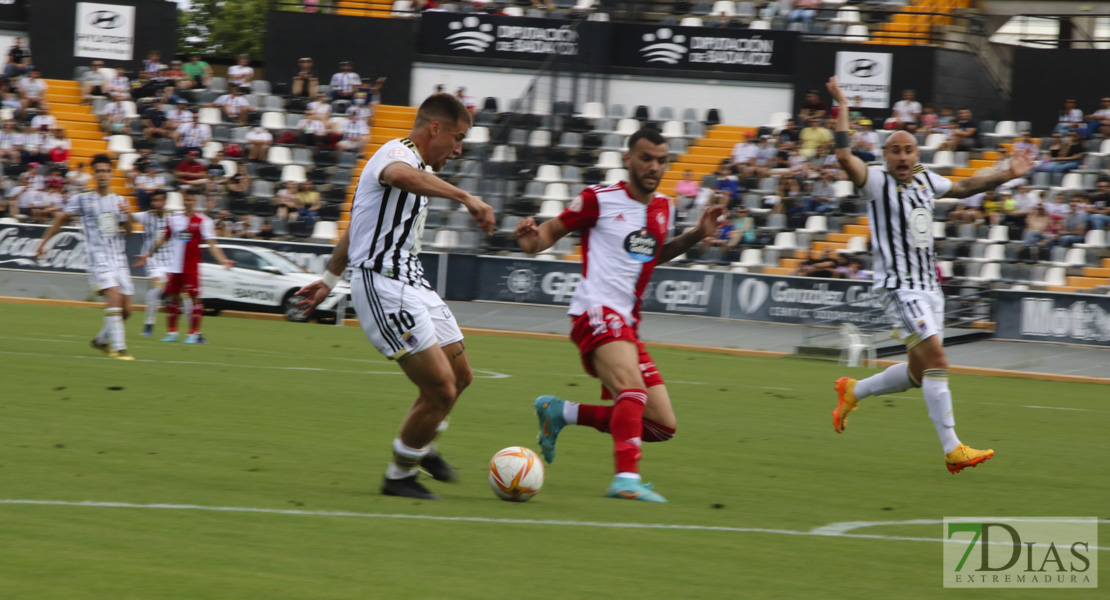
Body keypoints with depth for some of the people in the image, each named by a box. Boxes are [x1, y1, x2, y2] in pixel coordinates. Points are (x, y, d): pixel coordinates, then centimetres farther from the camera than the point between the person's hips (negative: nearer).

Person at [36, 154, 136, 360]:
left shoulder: (119, 201, 13)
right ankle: (118, 348, -25)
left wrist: (128, 215, -11)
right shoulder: (82, 200, 4)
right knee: (114, 295, -26)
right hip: (98, 257, -5)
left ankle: (101, 340, 27)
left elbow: (128, 231, 8)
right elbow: (61, 218, 14)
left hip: (119, 258, 5)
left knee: (126, 309, 3)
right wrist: (44, 242, 13)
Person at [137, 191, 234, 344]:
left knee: (195, 297, -6)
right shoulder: (174, 219, 9)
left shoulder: (202, 221, -4)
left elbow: (211, 243, -8)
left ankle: (194, 333, 0)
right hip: (174, 266, 4)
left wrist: (222, 259, -21)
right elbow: (164, 240, 21)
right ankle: (171, 332, 17)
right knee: (172, 297, 7)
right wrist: (148, 255, 24)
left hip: (191, 267, -4)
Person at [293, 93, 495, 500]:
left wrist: (330, 279, 36)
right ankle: (399, 476, 4)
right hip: (383, 285, -11)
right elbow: (399, 175, -42)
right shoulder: (397, 153, -13)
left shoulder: (412, 165, 20)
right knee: (441, 388, -13)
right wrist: (465, 197, -44)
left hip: (410, 283, 11)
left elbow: (357, 225, 30)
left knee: (460, 375, 18)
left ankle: (421, 446, 41)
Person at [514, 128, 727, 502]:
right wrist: (533, 240, -18)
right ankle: (627, 479, -46)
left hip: (627, 324, 8)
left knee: (662, 425, 6)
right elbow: (553, 230, 5)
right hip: (597, 312, -8)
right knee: (634, 390, -34)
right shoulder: (599, 200, -2)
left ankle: (559, 413, 16)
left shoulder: (663, 208, 16)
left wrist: (695, 235, 18)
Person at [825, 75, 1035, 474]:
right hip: (899, 286, -8)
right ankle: (952, 450, -18)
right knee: (936, 361, -17)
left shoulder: (925, 181, 12)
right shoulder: (876, 181, -7)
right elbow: (844, 157, -23)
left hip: (929, 285, 8)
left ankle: (853, 391, 35)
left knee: (918, 372, 12)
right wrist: (842, 108, -21)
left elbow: (965, 187, 26)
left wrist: (1006, 175, 21)